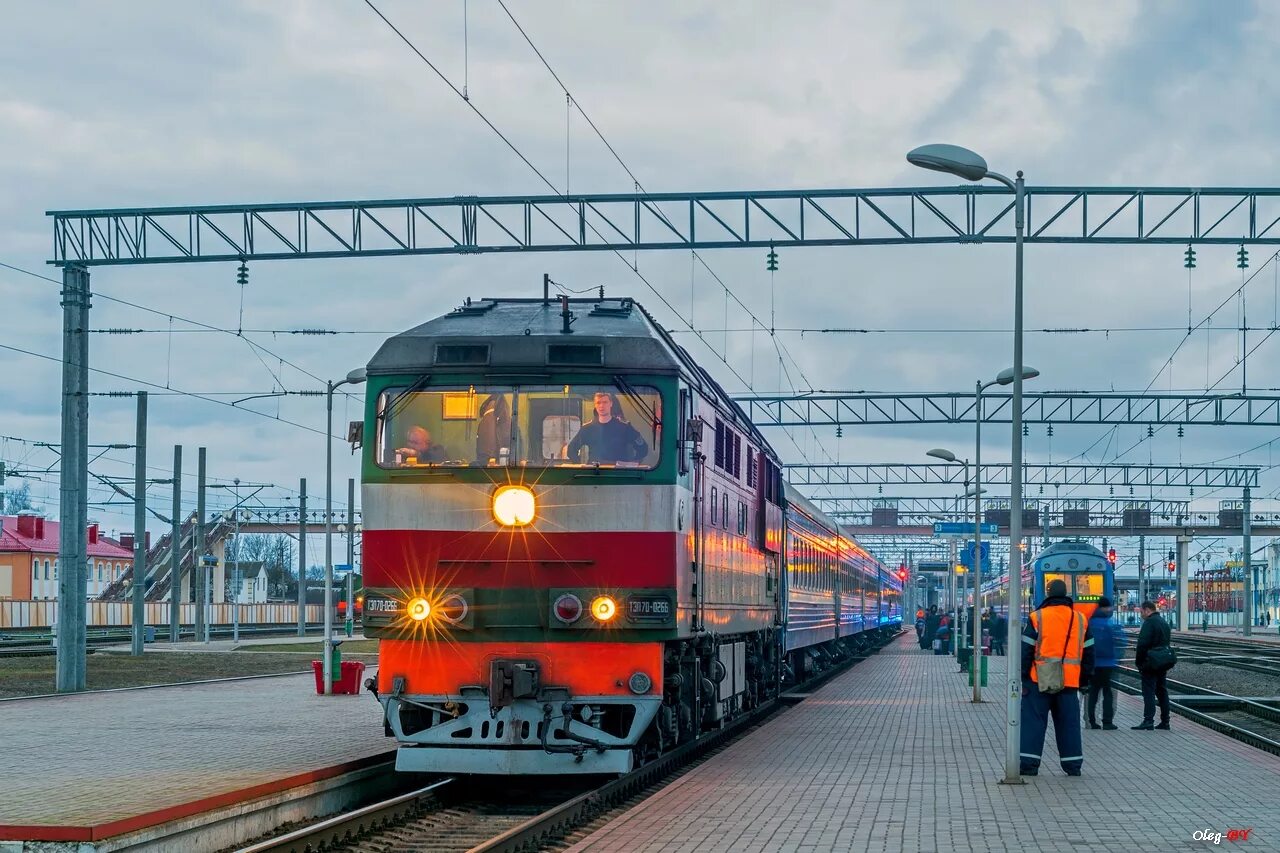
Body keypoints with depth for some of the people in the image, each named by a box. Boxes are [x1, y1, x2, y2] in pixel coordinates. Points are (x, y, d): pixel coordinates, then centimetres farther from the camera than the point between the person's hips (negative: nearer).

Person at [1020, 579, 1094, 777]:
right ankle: (1073, 765, 12)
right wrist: (1085, 679, 19)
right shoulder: (1080, 619, 8)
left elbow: (1026, 650, -5)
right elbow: (1088, 652, 12)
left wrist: (1022, 678, 0)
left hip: (1040, 680, -3)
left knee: (1034, 721, 2)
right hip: (1069, 681, 3)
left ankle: (1029, 764, 0)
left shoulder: (1037, 617, -4)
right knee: (1069, 723, 10)